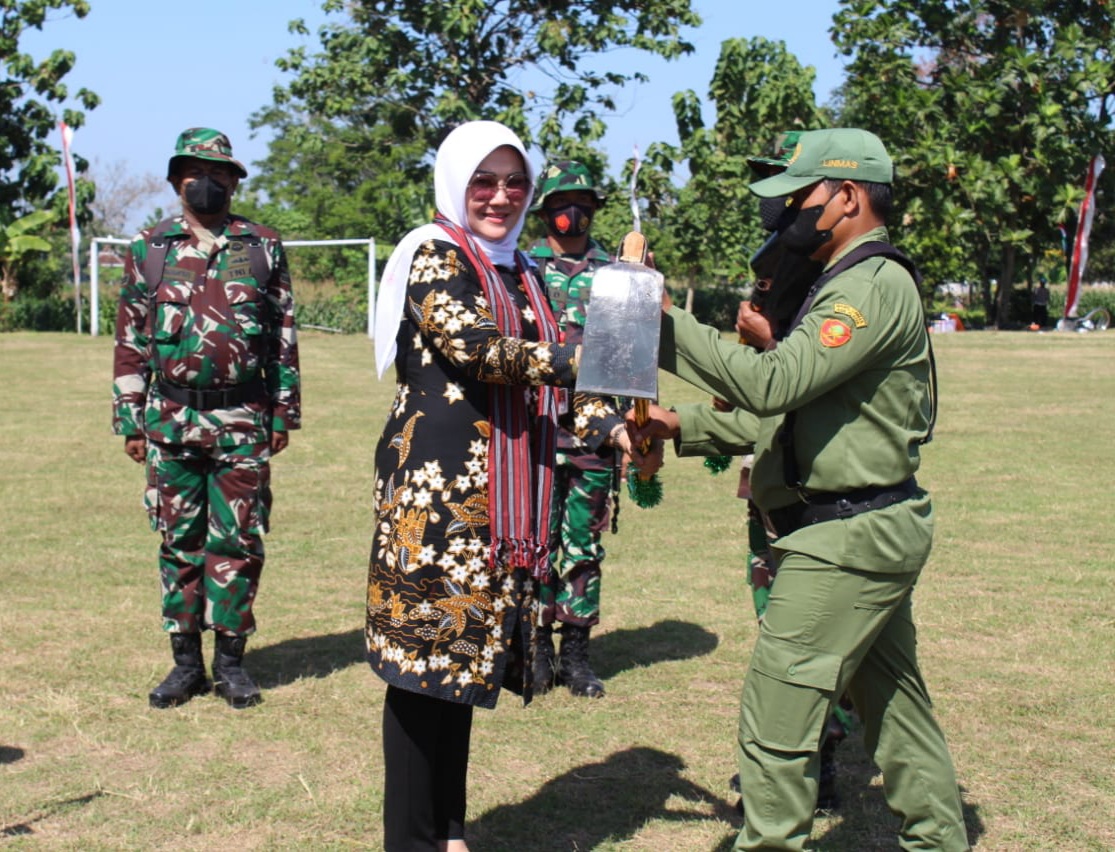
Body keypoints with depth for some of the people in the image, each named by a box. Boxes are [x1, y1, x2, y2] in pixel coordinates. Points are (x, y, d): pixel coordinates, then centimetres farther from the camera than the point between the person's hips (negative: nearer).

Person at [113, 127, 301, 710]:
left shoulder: (264, 248, 6)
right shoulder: (148, 249, 6)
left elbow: (284, 335, 7)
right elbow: (130, 340, 7)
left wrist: (284, 412, 3)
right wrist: (130, 420, 3)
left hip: (242, 420, -1)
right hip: (171, 418, 1)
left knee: (238, 542, 2)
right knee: (179, 541, 7)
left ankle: (231, 659, 14)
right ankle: (186, 661, 16)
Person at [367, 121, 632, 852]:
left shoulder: (522, 274, 19)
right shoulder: (433, 255, -2)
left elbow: (547, 379, 18)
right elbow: (466, 341, -19)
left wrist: (608, 426, 3)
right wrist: (570, 359, -25)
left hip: (502, 498, 7)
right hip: (437, 485, -7)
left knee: (466, 652, 12)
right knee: (427, 653, -4)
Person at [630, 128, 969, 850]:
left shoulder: (875, 286, -17)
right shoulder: (850, 284, 17)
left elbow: (771, 386, -28)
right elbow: (789, 409, 17)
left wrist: (666, 322, -22)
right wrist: (683, 426, 8)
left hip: (848, 538, -11)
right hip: (871, 530, 11)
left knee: (776, 716, -6)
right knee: (894, 704, 19)